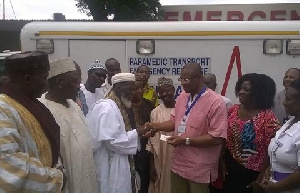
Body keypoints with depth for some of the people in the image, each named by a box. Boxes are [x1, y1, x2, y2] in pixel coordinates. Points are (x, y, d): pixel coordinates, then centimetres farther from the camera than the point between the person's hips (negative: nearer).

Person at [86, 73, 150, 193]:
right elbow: (111, 140, -26)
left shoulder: (118, 106, 11)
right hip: (111, 168, -10)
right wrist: (136, 134, -17)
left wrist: (137, 133, 4)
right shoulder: (107, 107, -19)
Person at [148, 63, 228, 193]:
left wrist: (186, 140, -22)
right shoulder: (182, 97, 6)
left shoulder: (216, 103, -18)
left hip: (200, 169, -6)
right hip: (178, 164, 6)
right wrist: (155, 126, -1)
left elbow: (218, 138, -21)